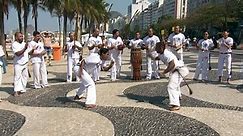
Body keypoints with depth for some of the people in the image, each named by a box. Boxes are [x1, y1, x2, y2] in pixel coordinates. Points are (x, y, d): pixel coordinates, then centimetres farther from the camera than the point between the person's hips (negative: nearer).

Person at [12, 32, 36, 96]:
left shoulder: (24, 43, 10)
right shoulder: (14, 44, -10)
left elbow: (29, 52, 13)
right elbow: (18, 53, -23)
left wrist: (33, 49, -6)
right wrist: (24, 48, -31)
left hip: (25, 63, 7)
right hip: (18, 64, -7)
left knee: (25, 77, 10)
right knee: (17, 77, -6)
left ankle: (22, 89, 20)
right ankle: (16, 91, -3)